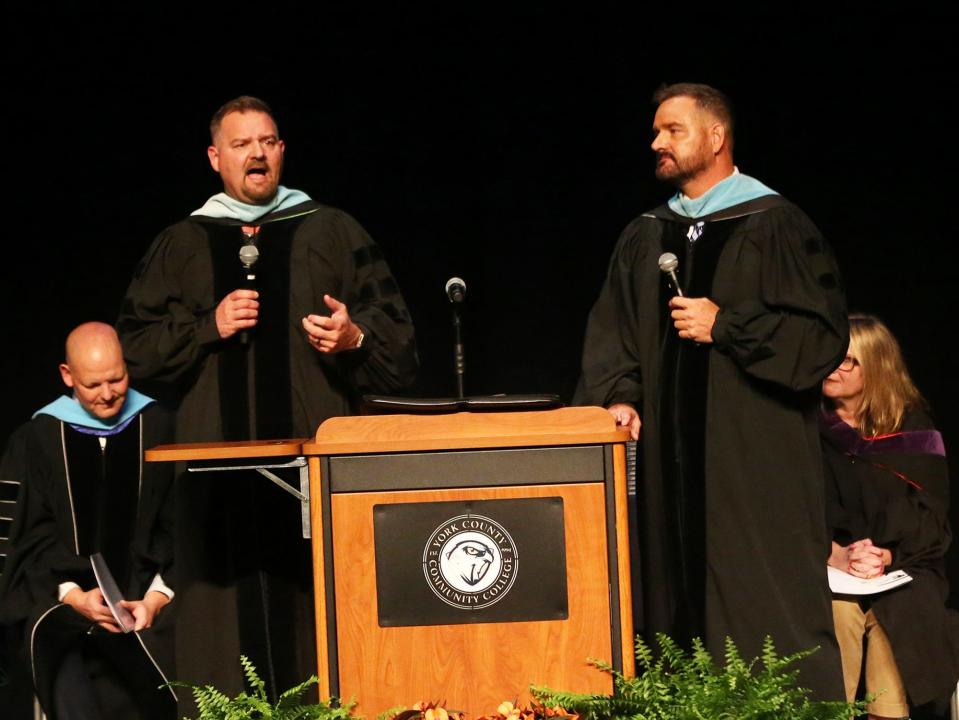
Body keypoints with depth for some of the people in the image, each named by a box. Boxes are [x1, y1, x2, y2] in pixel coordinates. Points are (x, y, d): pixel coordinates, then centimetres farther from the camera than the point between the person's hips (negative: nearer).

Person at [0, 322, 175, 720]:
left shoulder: (157, 428, 7)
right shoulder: (38, 438, 7)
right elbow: (32, 537, 4)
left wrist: (157, 597, -12)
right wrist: (73, 596, -14)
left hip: (145, 597, 1)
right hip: (61, 598, -1)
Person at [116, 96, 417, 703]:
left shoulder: (333, 233, 11)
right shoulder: (180, 247, 14)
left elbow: (398, 338, 8)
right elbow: (136, 347, 9)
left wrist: (355, 338, -13)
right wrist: (208, 327, -5)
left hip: (319, 464, -1)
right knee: (232, 622, -3)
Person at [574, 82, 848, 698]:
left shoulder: (773, 225, -3)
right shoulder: (645, 238, 15)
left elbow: (824, 336, -8)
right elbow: (611, 331, 14)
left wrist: (725, 325, -13)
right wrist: (619, 396, -4)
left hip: (756, 455, -5)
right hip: (672, 455, 5)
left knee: (768, 603, -5)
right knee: (682, 599, 4)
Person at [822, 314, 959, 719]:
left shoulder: (912, 427, 8)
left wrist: (887, 556, -16)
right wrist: (835, 554, -18)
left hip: (901, 562, 0)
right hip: (825, 567, 0)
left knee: (901, 610, -32)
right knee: (837, 610, -32)